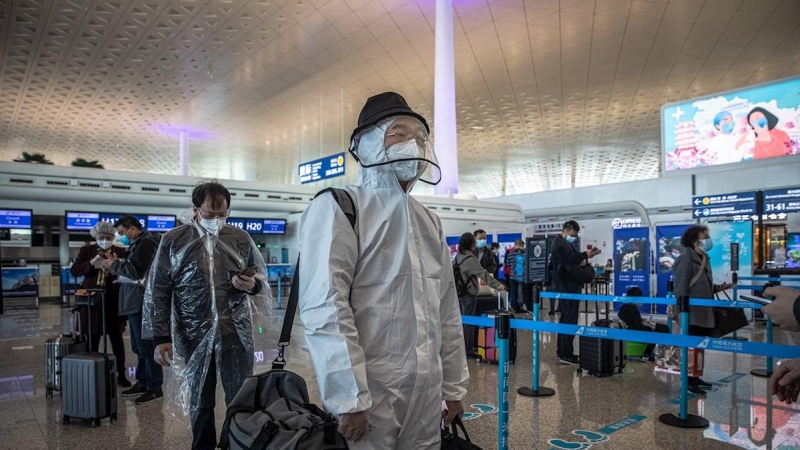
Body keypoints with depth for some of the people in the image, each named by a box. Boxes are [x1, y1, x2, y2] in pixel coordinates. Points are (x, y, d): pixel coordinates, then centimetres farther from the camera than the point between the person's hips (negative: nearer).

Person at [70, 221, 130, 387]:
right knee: (93, 339, 8)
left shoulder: (120, 252, 4)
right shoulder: (86, 250, 6)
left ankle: (121, 374, 15)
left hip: (113, 300, 0)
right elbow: (74, 271, -2)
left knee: (117, 338, 6)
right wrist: (91, 263, -18)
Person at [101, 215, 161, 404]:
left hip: (142, 303, -10)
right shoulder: (138, 244, 20)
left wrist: (114, 264, -6)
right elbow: (131, 270, 19)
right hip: (136, 302, 10)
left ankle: (155, 388, 1)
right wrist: (116, 265, 4)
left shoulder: (146, 242, -12)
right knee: (139, 346, 14)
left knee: (146, 346, -6)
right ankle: (142, 383, 22)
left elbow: (135, 270, -20)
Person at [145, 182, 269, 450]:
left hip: (236, 333, 0)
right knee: (200, 402, 15)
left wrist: (252, 285, -11)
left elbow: (262, 278, 13)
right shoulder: (173, 241, -1)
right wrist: (161, 338, -4)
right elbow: (157, 292, 1)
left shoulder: (242, 239, 3)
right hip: (195, 335, 0)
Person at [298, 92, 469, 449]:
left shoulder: (429, 221, 13)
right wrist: (349, 398, -20)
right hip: (369, 392, -6)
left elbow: (447, 310, 13)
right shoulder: (337, 208, -9)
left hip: (426, 392, 7)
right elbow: (325, 308, -18)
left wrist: (454, 385, 13)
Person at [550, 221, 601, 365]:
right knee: (570, 320, -10)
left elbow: (572, 260, 20)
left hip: (568, 286, 11)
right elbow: (567, 259, -27)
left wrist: (583, 260, 0)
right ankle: (566, 355, -8)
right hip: (567, 286, -11)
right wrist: (585, 255, -32)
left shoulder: (565, 243, 20)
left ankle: (562, 352, 21)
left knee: (565, 319, 14)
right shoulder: (559, 243, -12)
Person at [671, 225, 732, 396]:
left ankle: (695, 377, 28)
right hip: (692, 314, -9)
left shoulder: (704, 258, 14)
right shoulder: (686, 259, -15)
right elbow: (681, 288, -18)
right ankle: (689, 381, 5)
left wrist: (717, 288, 5)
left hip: (704, 313, 9)